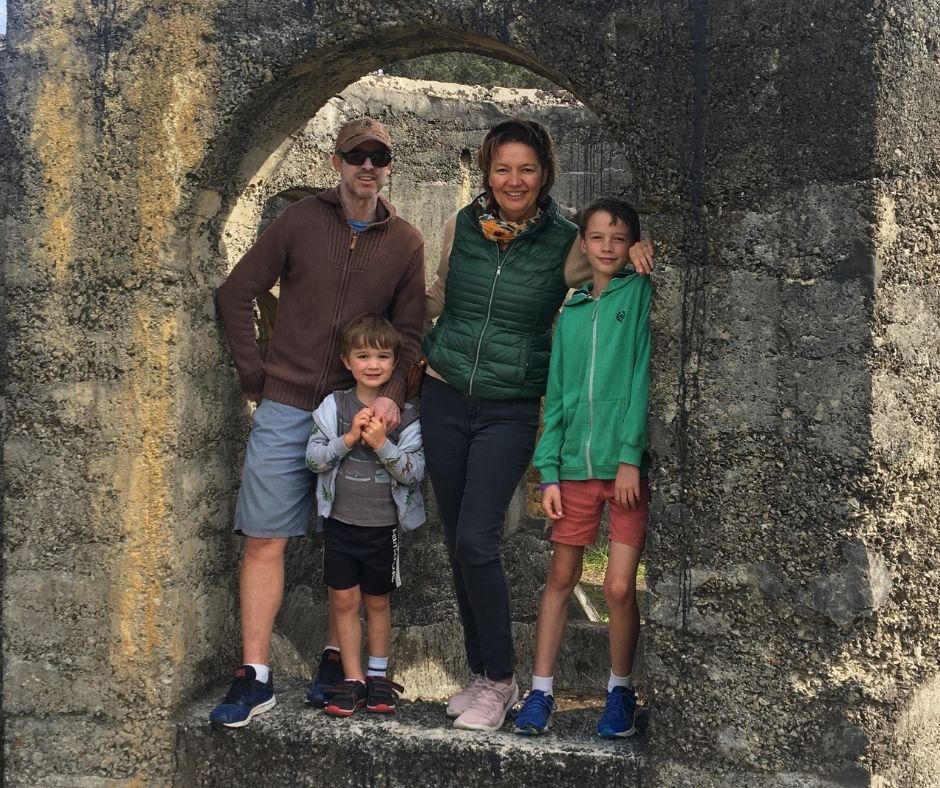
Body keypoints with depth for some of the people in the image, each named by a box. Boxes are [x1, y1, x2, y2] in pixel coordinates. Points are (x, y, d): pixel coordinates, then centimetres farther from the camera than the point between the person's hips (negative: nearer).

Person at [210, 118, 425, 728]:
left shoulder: (405, 242, 4)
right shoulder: (300, 221, 1)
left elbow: (409, 331, 4)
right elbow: (237, 294, 6)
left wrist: (392, 394, -12)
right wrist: (255, 374, 1)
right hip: (286, 408, -1)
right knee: (265, 540, -3)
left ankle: (338, 661, 22)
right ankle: (255, 677, 3)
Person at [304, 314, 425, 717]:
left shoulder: (405, 414, -4)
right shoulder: (334, 406, -1)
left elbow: (413, 472, -9)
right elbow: (314, 458, -6)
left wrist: (382, 444, -22)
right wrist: (349, 438, -19)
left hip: (383, 524, -1)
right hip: (340, 520, 1)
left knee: (377, 601, 12)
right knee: (344, 599, 4)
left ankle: (378, 676, 26)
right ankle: (353, 680, 14)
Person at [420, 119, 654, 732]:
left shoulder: (566, 244, -7)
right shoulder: (463, 224, 2)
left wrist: (634, 254, -15)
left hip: (511, 411, -4)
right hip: (444, 400, 4)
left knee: (476, 541, -13)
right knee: (457, 542, 8)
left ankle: (501, 680, 4)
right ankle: (481, 671, 23)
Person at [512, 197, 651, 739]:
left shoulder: (641, 294, -1)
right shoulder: (572, 312, 11)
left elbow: (643, 378, -9)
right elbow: (557, 398, 10)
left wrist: (630, 454, -16)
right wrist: (549, 471, 3)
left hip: (629, 464, -4)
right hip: (576, 466, 4)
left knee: (620, 587, -3)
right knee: (562, 578, 10)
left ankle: (621, 689, 18)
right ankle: (542, 690, 19)